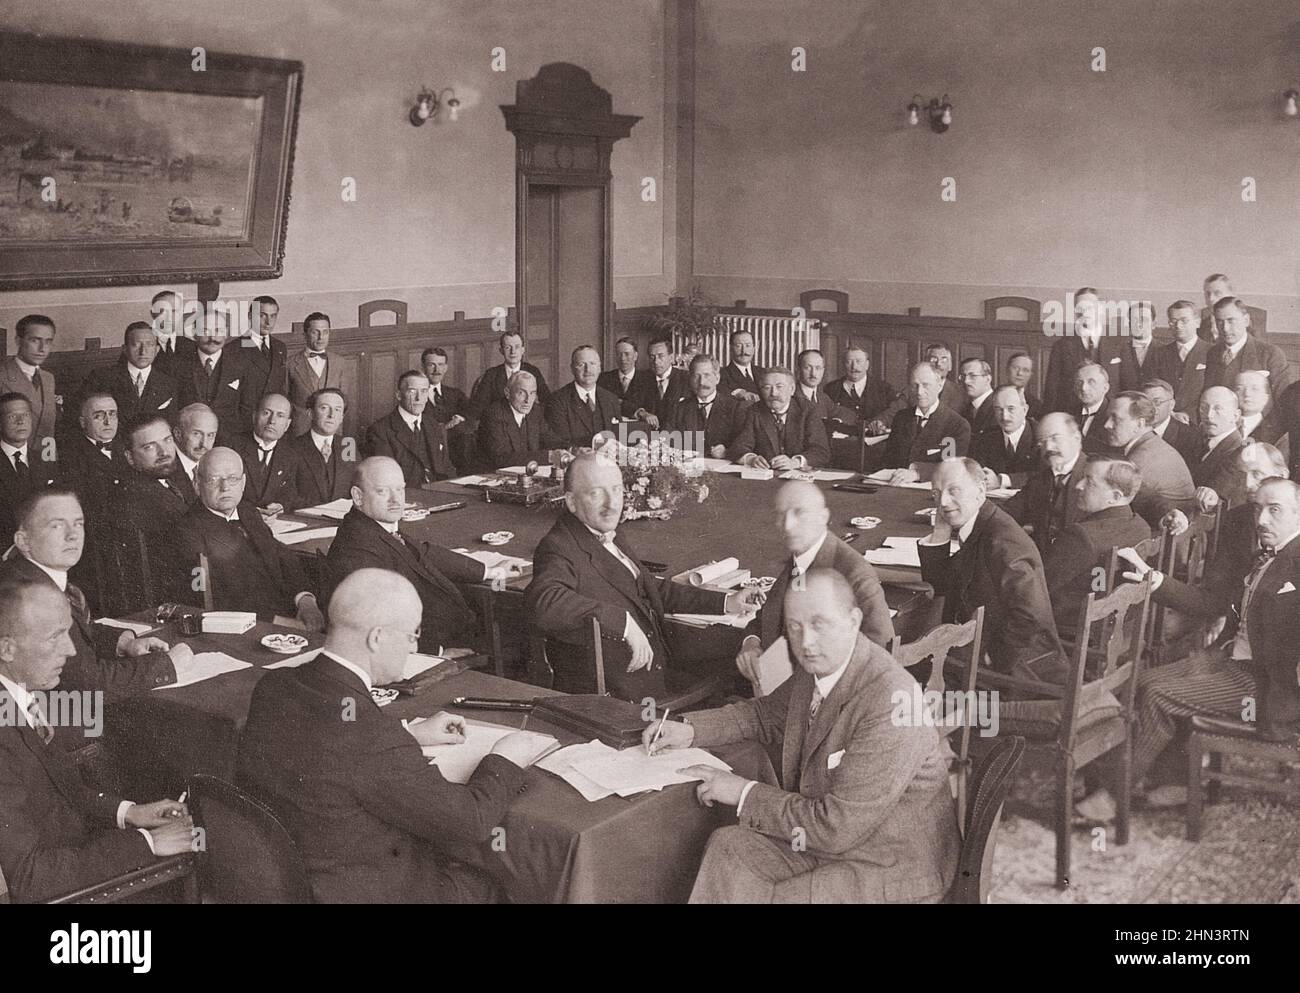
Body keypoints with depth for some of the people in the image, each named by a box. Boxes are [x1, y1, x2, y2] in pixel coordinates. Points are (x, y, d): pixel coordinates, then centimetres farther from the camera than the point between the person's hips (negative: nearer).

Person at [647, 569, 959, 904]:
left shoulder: (890, 705, -30)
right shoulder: (817, 665, -3)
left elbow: (836, 828, -27)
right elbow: (768, 713, 18)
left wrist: (745, 794, -16)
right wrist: (690, 729, 3)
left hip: (890, 868, -8)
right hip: (827, 836, 8)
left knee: (762, 897, -20)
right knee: (728, 846, -3)